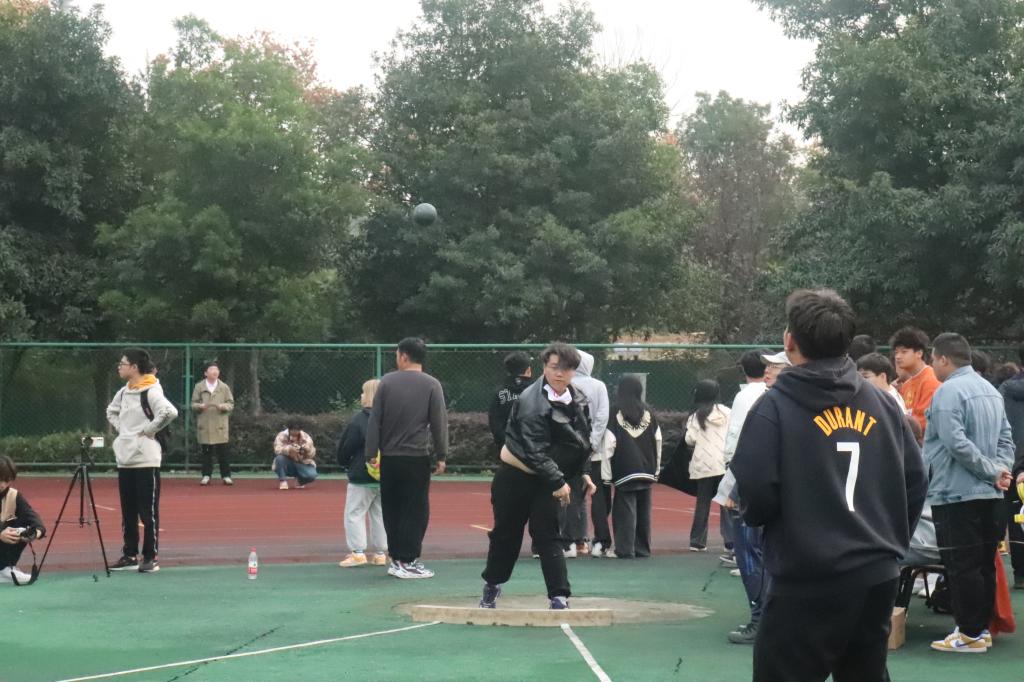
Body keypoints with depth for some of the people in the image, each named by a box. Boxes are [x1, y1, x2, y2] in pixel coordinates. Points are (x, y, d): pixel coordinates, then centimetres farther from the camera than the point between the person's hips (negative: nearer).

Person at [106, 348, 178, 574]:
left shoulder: (151, 391, -13)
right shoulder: (123, 392, 11)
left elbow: (169, 412, -28)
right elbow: (111, 411, 30)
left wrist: (149, 429, -17)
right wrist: (121, 428, 13)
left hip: (145, 459, -8)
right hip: (124, 459, 8)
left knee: (148, 511, -2)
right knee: (128, 512, 12)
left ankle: (151, 557, 4)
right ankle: (130, 555, 20)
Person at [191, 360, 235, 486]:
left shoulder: (224, 387, 7)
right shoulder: (199, 387, 6)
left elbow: (231, 404, 6)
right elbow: (193, 404, 6)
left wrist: (223, 406, -15)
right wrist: (200, 406, -15)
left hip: (220, 425, 0)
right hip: (204, 425, 0)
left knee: (223, 452, -1)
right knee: (206, 452, 3)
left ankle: (226, 476, 4)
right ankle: (206, 476, 10)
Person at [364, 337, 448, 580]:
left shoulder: (387, 382, 2)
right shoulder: (431, 385, -2)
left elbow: (374, 420, 2)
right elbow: (439, 423, -4)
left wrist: (371, 453, 6)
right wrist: (441, 456, 2)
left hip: (389, 458, 3)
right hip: (417, 457, -3)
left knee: (392, 510, 12)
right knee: (415, 510, 1)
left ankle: (396, 559, 16)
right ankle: (408, 562, -3)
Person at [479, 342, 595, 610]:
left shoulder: (579, 400, 1)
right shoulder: (532, 402, -22)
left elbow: (584, 441, 15)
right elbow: (535, 451, -26)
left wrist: (584, 472, 5)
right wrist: (558, 482, -27)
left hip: (547, 480, 4)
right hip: (515, 477, -4)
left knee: (548, 537, -4)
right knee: (505, 534, 10)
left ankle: (559, 597, -4)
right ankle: (492, 587, 31)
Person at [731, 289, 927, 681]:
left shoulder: (776, 406, -9)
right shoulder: (881, 404, 7)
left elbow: (756, 494, -14)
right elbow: (915, 480, 10)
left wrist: (750, 514, 9)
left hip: (809, 580, -6)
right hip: (879, 576, 6)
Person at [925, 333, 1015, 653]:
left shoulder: (948, 391, -14)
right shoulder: (990, 389, 14)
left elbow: (955, 442, -21)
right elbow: (1006, 438, 13)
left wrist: (993, 471, -14)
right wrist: (1001, 469, 0)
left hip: (956, 494, -9)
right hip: (989, 495, 9)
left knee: (961, 567, -3)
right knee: (984, 565, 12)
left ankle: (970, 634, 0)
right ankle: (983, 627, 17)